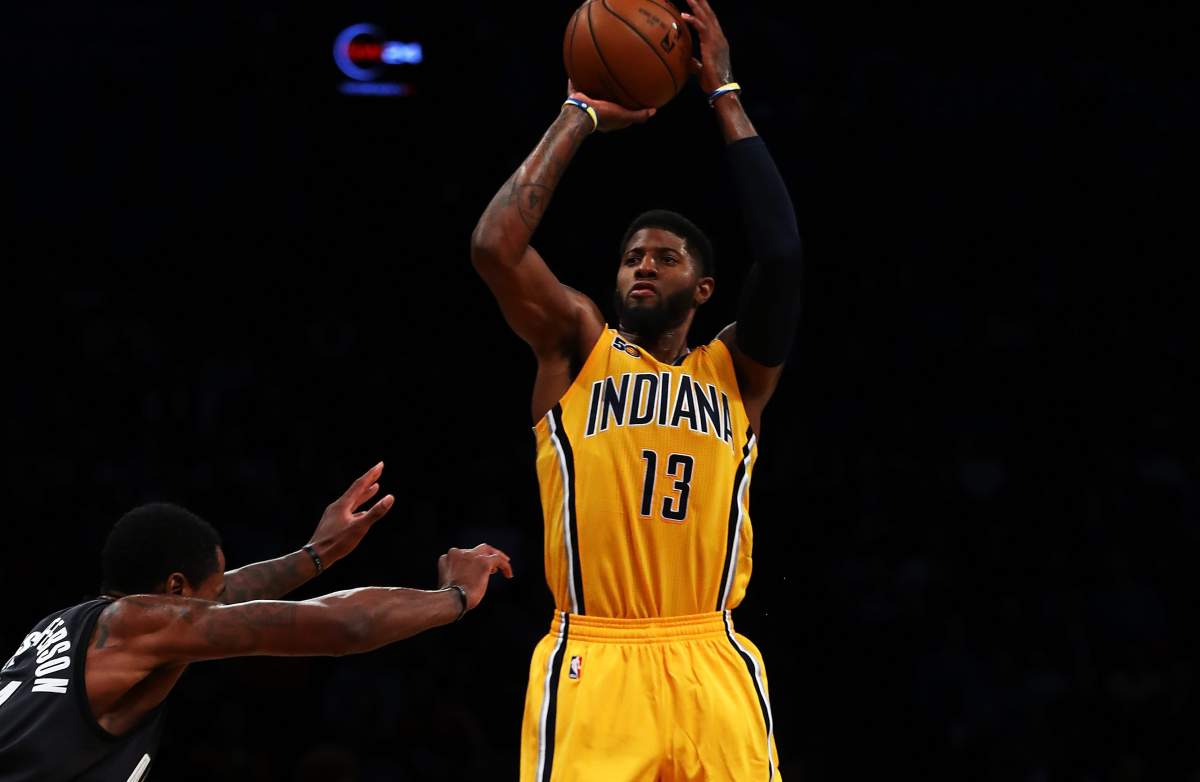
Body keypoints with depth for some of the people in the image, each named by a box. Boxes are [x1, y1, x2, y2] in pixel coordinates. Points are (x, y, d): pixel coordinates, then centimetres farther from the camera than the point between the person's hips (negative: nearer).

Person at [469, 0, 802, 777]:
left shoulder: (737, 371, 15)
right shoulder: (577, 347, 13)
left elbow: (783, 255, -2)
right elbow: (494, 246, -3)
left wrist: (727, 99, 3)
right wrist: (580, 117, 5)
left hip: (712, 670, 1)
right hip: (593, 667, -1)